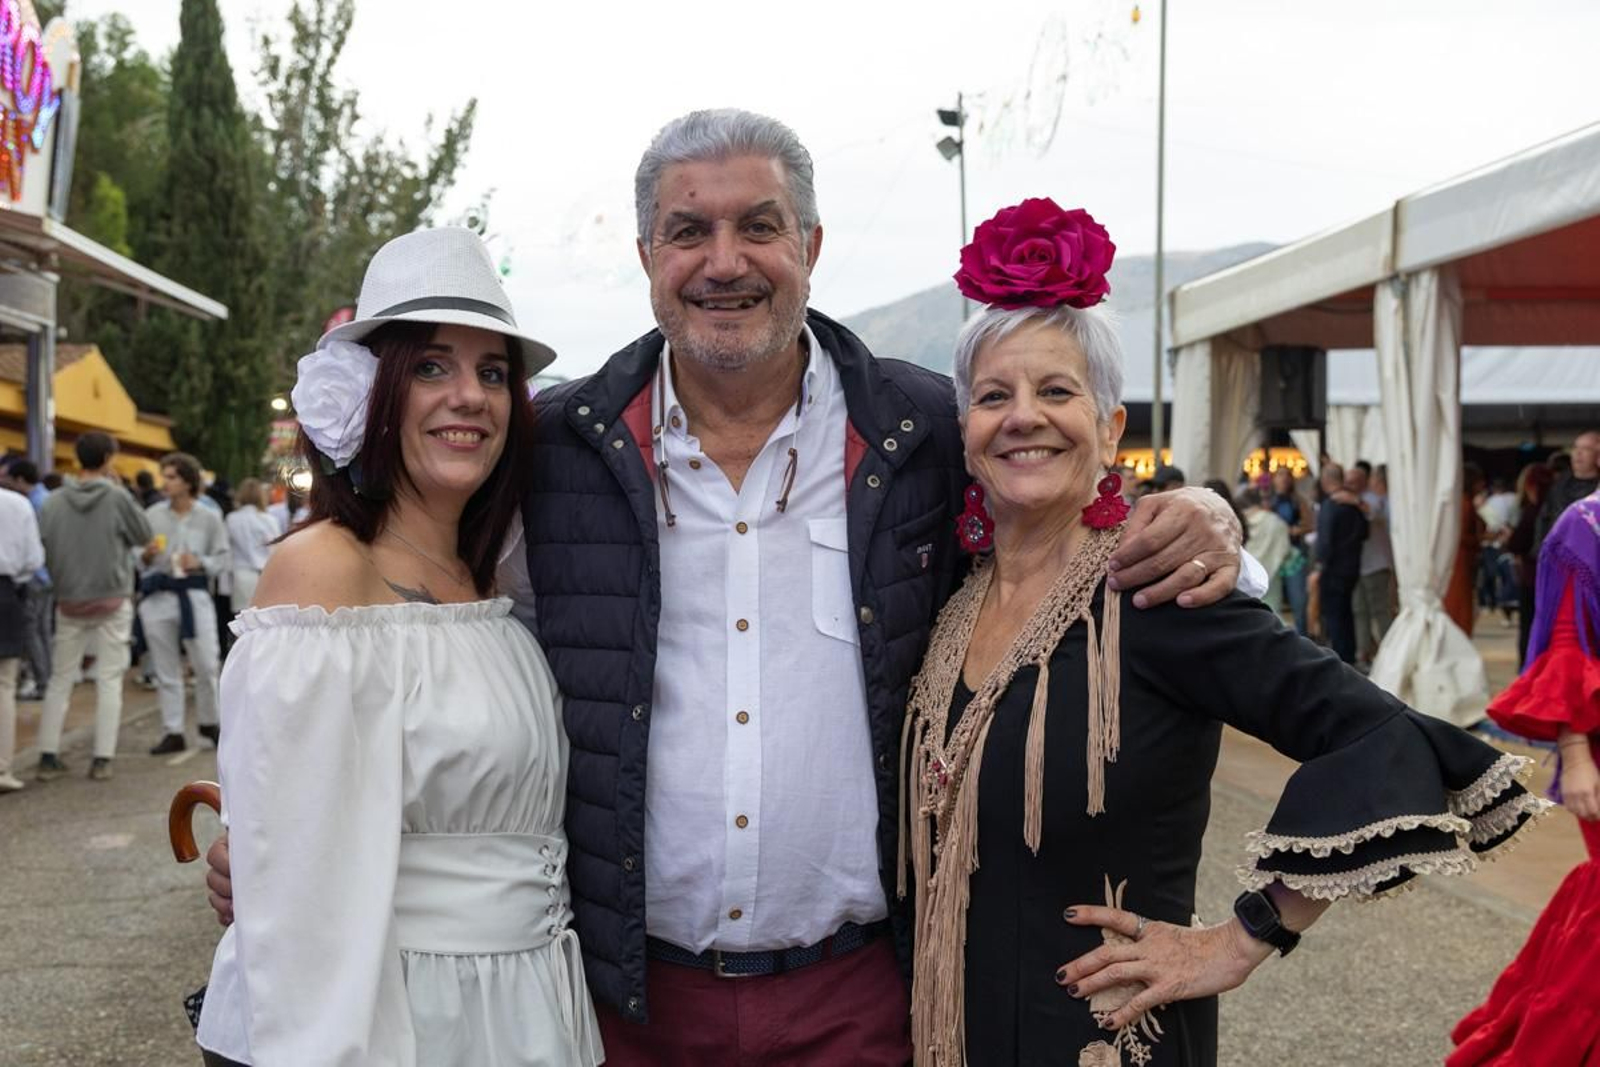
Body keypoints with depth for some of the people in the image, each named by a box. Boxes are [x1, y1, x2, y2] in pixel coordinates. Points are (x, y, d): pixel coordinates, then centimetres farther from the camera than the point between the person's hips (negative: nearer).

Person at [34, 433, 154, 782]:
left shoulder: (54, 501, -3)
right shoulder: (117, 498, -11)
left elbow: (42, 551, 0)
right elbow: (143, 535, 1)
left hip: (69, 602, 3)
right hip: (112, 601, -3)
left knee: (60, 679, 12)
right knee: (109, 680, 3)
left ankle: (48, 756, 12)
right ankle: (103, 758, 2)